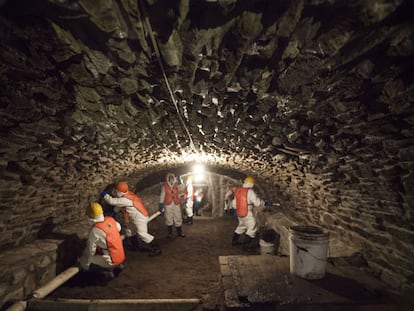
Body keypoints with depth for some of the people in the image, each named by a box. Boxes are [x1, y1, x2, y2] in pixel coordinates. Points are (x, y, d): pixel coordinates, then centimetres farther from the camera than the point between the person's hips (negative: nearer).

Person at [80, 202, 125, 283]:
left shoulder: (95, 230, -22)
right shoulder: (110, 220, -5)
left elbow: (90, 251, -14)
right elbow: (118, 228, 16)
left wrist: (82, 260, 2)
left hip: (111, 261, -7)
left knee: (84, 263, 3)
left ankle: (105, 274, -3)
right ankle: (116, 267, 17)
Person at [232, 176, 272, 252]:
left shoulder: (237, 190, 5)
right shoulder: (250, 191, -16)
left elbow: (235, 202, 15)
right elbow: (257, 202, -16)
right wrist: (266, 203, -3)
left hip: (239, 213, 8)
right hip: (247, 214, -8)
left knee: (241, 226, 26)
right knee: (252, 228, 0)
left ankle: (234, 240, 37)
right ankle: (246, 245, -2)